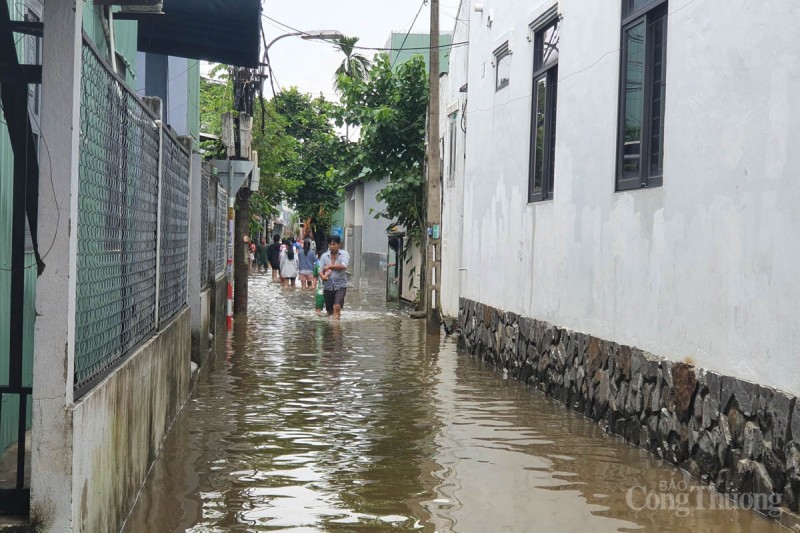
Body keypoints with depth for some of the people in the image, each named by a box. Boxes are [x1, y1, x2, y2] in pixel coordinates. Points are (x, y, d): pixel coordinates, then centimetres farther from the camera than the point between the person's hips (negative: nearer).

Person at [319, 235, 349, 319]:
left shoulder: (344, 254, -4)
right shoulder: (324, 256, 5)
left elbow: (343, 266, -20)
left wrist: (330, 266, -15)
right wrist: (323, 276, -21)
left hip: (340, 285, -3)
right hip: (328, 286, 3)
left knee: (337, 306, -22)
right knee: (329, 310, 10)